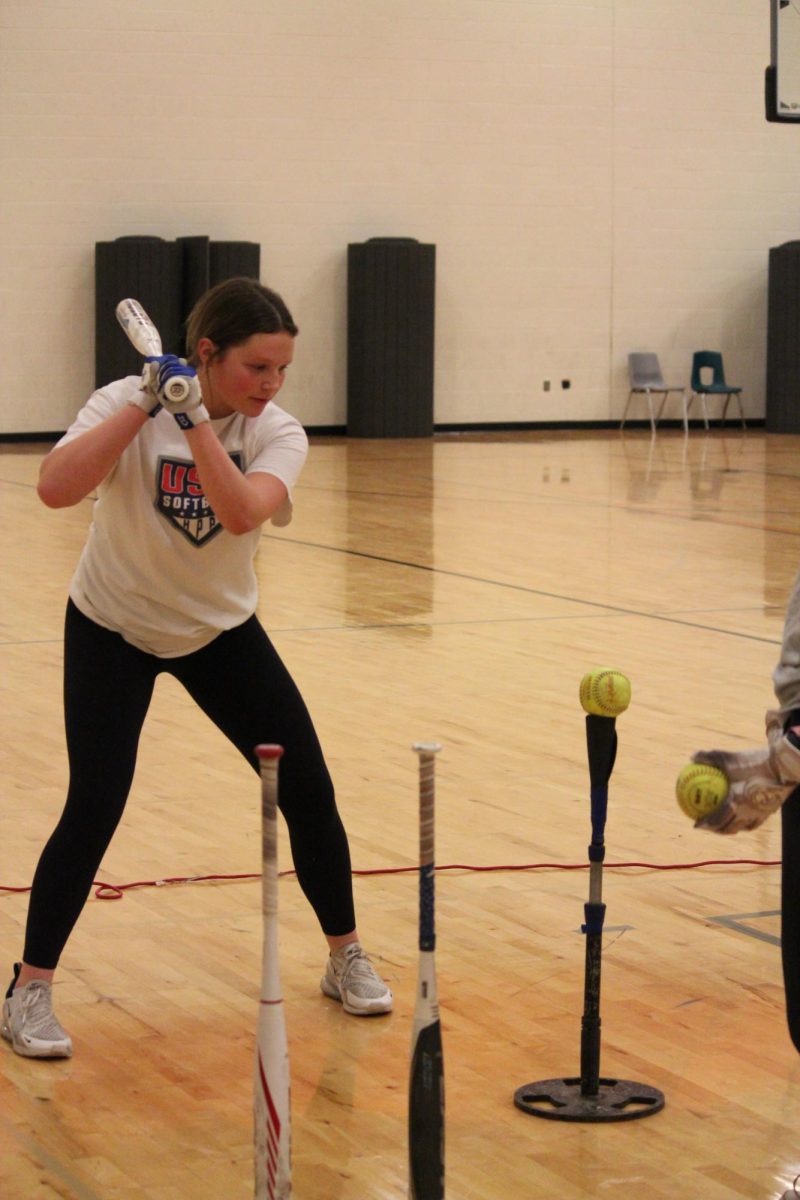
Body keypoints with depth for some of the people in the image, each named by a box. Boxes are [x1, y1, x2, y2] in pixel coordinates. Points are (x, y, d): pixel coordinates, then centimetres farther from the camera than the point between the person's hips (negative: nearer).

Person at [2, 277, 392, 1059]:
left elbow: (242, 513, -36)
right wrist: (144, 405, -39)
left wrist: (193, 419, -41)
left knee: (309, 790, -1)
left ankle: (346, 959, 18)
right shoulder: (128, 403, -21)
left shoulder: (278, 434, -15)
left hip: (221, 632, 3)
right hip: (112, 631, -3)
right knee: (94, 809, -15)